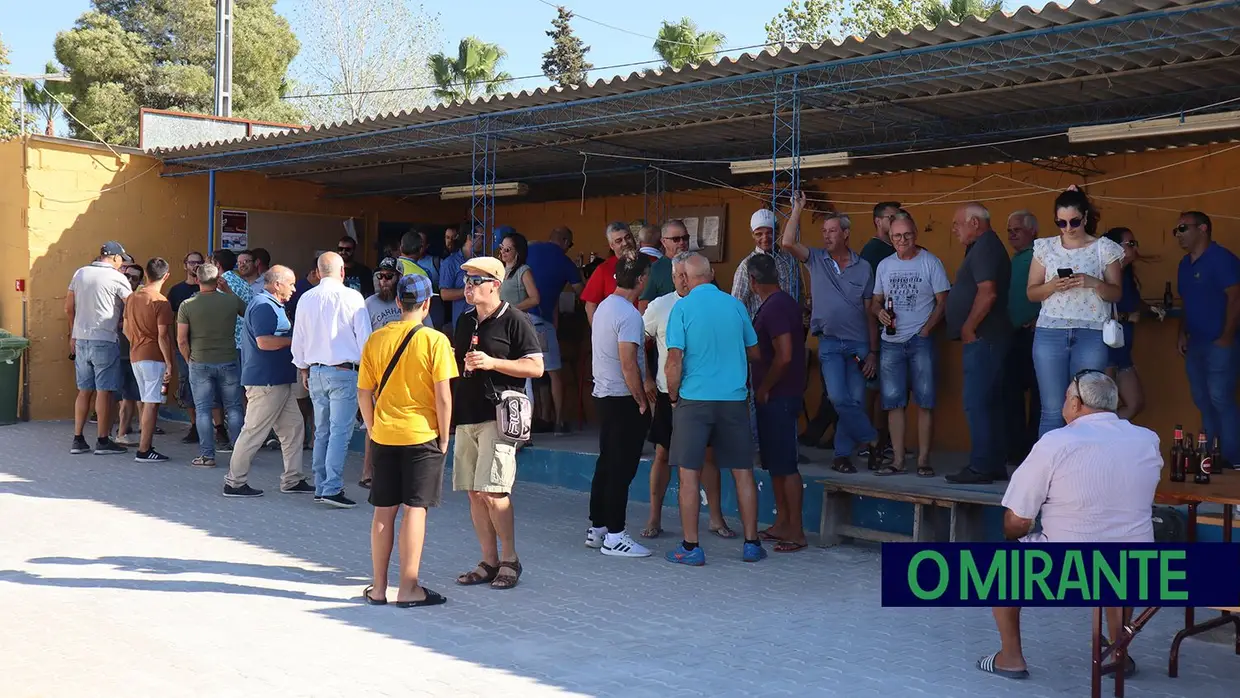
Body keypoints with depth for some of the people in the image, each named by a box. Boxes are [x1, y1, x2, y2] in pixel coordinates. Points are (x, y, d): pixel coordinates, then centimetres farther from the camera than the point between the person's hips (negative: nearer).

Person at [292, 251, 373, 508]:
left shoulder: (306, 299, 6)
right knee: (340, 431, -6)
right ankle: (332, 488, -12)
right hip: (344, 371, -5)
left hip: (315, 372, 5)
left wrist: (303, 369, 26)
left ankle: (320, 486, 17)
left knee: (321, 431, 13)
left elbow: (298, 339, 14)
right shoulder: (352, 297, -8)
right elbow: (364, 336, -5)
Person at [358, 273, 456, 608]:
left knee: (383, 511, 10)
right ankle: (409, 589, 2)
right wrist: (444, 437, -1)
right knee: (415, 509, 0)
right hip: (422, 434, -4)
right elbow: (443, 395, -12)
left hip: (384, 434, 4)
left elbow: (364, 393, 4)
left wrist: (372, 429, 16)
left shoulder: (376, 339, 2)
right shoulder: (434, 340, -10)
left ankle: (378, 588, 17)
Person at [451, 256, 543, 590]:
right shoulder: (465, 321, 17)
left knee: (493, 491, -12)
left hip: (498, 417, -7)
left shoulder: (514, 320, -5)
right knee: (474, 493, 7)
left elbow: (536, 367, -9)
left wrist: (492, 363, -16)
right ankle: (489, 562, 15)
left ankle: (510, 560, 2)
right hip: (465, 416, 7)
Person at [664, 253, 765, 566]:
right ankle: (751, 543, 15)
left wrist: (673, 396, 3)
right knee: (743, 472, 9)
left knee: (689, 473, 3)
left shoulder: (682, 308, -5)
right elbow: (754, 352, 15)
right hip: (735, 399, 3)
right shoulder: (735, 305, 6)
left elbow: (674, 359, -11)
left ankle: (690, 546, 5)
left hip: (695, 399, -3)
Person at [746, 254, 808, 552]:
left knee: (785, 464, -6)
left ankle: (796, 531, -1)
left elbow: (784, 355, -25)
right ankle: (782, 523, 23)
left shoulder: (774, 307, -17)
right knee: (774, 462, 15)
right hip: (777, 396, 10)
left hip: (777, 396, -10)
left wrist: (764, 389, -15)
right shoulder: (783, 302, 14)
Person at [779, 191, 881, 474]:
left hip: (859, 344, 1)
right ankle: (871, 440, 4)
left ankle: (842, 455, 11)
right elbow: (788, 243, -10)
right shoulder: (816, 260, 7)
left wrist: (873, 352, 2)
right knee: (839, 398, -14)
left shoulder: (863, 267, 6)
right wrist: (797, 209, -8)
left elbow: (870, 313, 7)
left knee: (855, 401, -2)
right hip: (830, 343, 0)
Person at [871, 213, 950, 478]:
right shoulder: (884, 266, 13)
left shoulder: (930, 262, 1)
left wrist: (926, 330, -12)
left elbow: (942, 302, -1)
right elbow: (876, 301, 18)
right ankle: (898, 460, 8)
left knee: (924, 401, -3)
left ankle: (923, 459, 1)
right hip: (891, 342, 4)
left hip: (921, 340, -4)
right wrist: (880, 312, -5)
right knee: (893, 402, 3)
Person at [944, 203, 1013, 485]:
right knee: (987, 403, 13)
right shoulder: (984, 247, 20)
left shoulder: (985, 248, -12)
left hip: (981, 338, -11)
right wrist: (969, 329, 16)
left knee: (977, 404, -10)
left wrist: (968, 328, -16)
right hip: (984, 338, 11)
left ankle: (981, 467, -8)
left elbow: (988, 293, -23)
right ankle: (995, 466, 18)